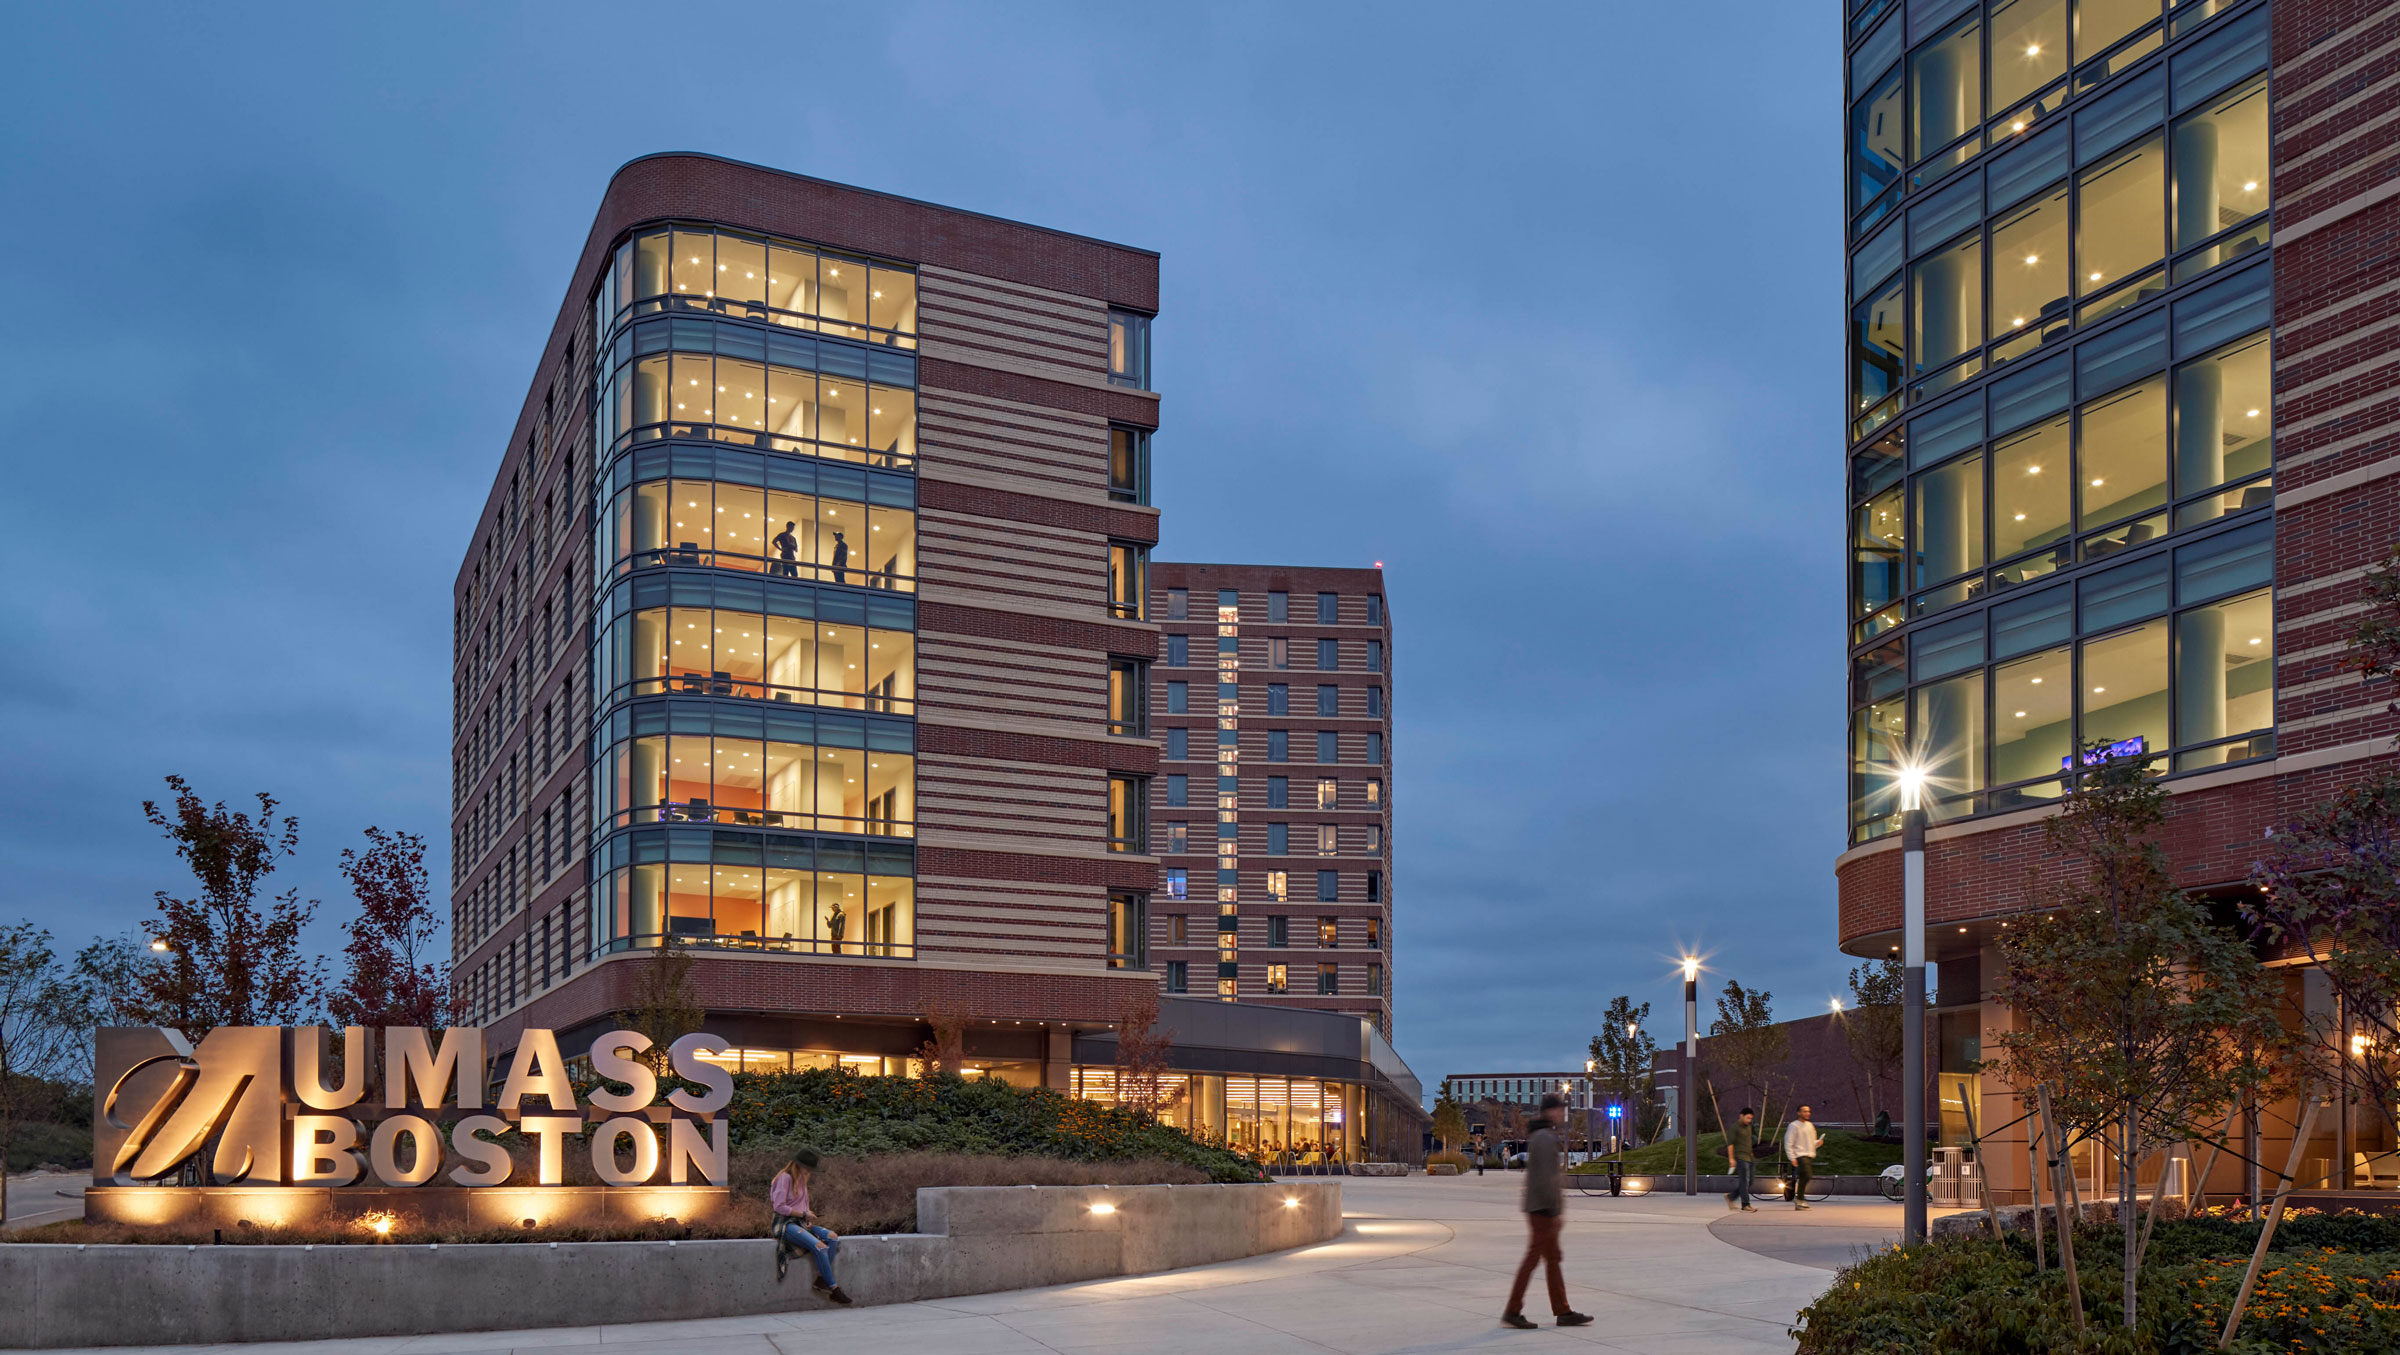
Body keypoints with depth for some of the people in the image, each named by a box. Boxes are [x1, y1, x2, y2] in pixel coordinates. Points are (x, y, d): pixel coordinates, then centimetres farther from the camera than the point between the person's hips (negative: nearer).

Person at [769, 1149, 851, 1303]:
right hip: (785, 1223, -9)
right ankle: (833, 1288, -20)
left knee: (833, 1237, -14)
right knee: (819, 1246, -28)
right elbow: (779, 1206, -16)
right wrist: (804, 1214, -12)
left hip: (800, 1223, 9)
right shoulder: (785, 1178, -9)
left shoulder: (801, 1179, 19)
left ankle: (821, 1279, -18)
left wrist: (809, 1216, 4)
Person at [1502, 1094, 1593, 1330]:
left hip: (1538, 1208, 10)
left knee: (1553, 1259, 11)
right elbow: (1546, 1177, -21)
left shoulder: (1538, 1136, 17)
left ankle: (1563, 1311, 15)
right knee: (1533, 1256, -7)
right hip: (1543, 1208, -10)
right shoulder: (1546, 1138, -15)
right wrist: (1556, 1210, -20)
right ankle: (1513, 1311, -4)